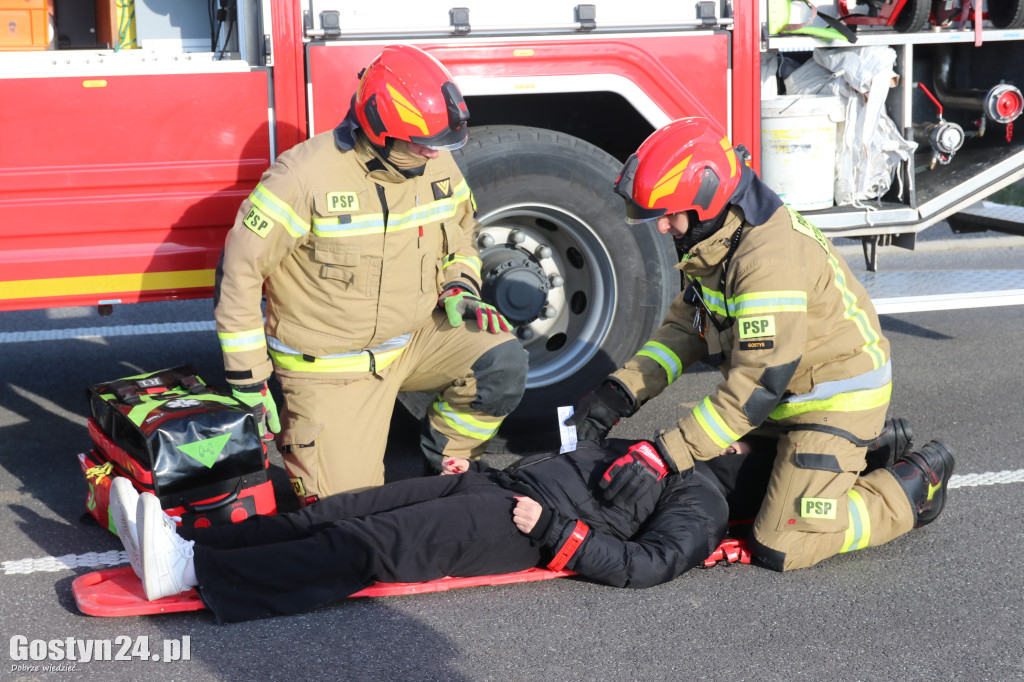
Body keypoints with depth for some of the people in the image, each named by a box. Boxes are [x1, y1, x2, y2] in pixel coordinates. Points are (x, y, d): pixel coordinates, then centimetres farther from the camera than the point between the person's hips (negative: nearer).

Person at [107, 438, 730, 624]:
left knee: (365, 546, -23)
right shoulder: (653, 449, 30)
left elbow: (644, 566, -14)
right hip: (507, 486, 8)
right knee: (346, 510, -9)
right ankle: (186, 544, -17)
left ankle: (192, 574, -32)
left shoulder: (702, 503, 2)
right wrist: (481, 467, 25)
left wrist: (552, 529, -17)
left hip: (518, 527, -8)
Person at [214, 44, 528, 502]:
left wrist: (459, 285, -2)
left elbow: (460, 230, 19)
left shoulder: (438, 164, -3)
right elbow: (241, 266, -16)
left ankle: (446, 462, 7)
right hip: (331, 364, -5)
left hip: (416, 339, 5)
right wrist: (247, 373, -15)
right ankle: (294, 426, 22)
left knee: (502, 362, -18)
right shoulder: (308, 176, -22)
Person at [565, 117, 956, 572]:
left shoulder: (770, 258, -31)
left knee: (782, 549, -12)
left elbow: (757, 385, -32)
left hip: (836, 398, -9)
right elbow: (683, 328, 7)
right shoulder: (715, 240, 0)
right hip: (788, 396, 9)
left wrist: (667, 454, -33)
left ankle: (914, 485, 7)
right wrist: (621, 391, -6)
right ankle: (865, 446, 26)